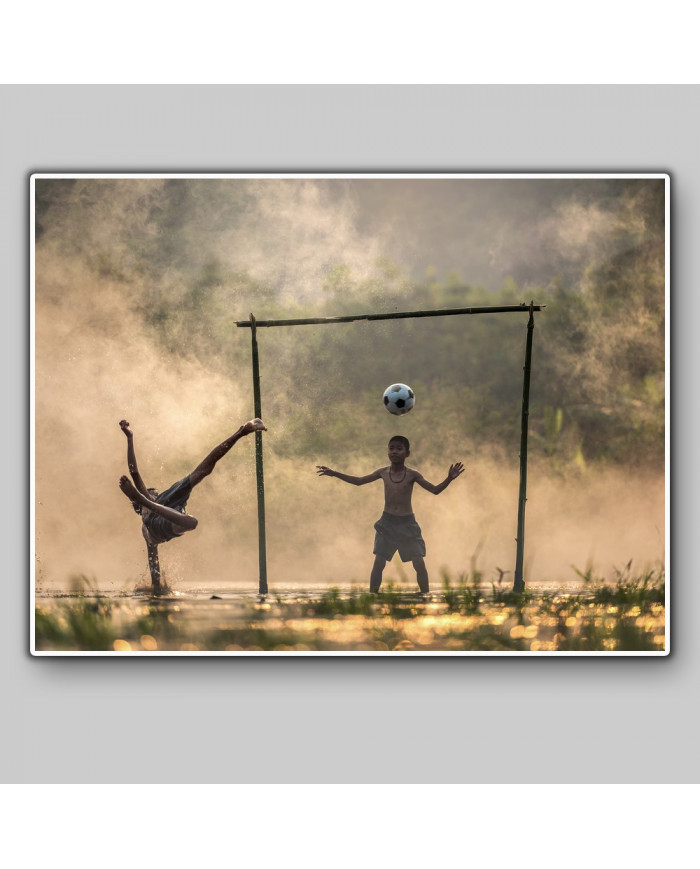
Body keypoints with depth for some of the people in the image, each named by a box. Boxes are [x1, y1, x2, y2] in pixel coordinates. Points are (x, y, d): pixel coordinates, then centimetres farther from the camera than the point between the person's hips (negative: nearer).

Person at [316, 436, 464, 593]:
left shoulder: (412, 475, -6)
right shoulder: (383, 472, 1)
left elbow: (435, 490, -7)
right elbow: (358, 481, 13)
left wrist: (449, 479, -24)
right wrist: (334, 473, 11)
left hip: (407, 523, -2)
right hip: (387, 522, 2)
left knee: (419, 564, -6)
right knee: (378, 564, -5)